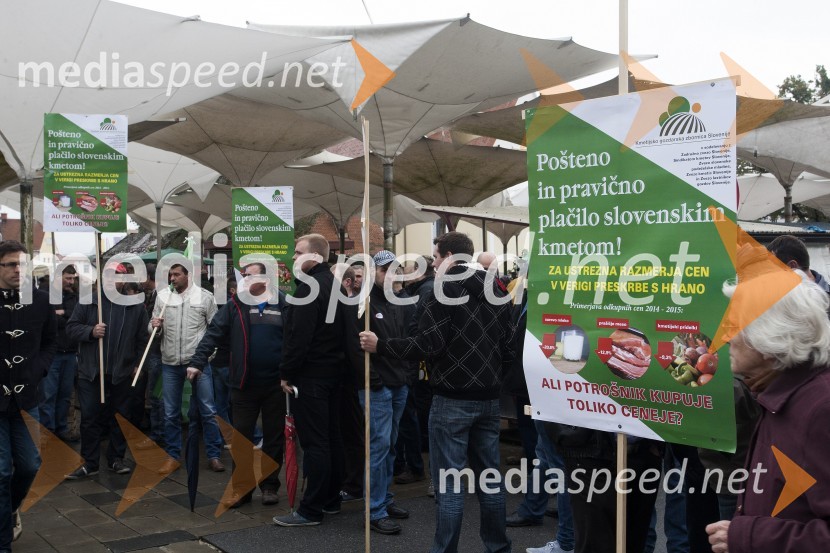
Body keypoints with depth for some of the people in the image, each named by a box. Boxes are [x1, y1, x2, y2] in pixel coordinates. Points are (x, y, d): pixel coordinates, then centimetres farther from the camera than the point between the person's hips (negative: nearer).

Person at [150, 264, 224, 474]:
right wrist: (155, 326, -14)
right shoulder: (162, 297, 4)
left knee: (207, 410, 1)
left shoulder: (205, 296, -2)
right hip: (170, 363, 2)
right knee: (171, 413, 10)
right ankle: (172, 456, 22)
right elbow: (153, 327, 9)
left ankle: (213, 455, 12)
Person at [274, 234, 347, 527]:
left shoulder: (309, 286, -16)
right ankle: (331, 500, 23)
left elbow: (299, 335, -21)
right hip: (333, 369, 10)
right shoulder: (333, 283, 13)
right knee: (331, 437, 14)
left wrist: (287, 372, -13)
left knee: (314, 442, -6)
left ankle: (311, 510, -1)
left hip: (310, 373, -10)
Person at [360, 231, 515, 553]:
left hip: (453, 399, -7)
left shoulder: (446, 289, -11)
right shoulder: (496, 293, 10)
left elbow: (427, 345, -18)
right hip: (488, 399, 7)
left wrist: (380, 346, -9)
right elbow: (508, 350, 13)